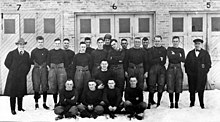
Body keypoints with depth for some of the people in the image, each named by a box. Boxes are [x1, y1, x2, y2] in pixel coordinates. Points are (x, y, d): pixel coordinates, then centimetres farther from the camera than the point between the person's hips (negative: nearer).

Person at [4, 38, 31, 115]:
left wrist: (26, 71, 8)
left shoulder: (26, 54, 10)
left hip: (22, 77, 3)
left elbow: (29, 64, 18)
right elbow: (7, 63, 0)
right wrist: (13, 70, 0)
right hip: (13, 77, -3)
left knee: (21, 93, 9)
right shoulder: (12, 53, -2)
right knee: (12, 93, 0)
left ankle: (20, 107, 20)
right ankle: (12, 109, 6)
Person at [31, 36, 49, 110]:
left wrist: (43, 65, -5)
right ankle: (36, 103, 4)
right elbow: (32, 61, 10)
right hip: (36, 70, 0)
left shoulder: (46, 51, 10)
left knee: (45, 87, -2)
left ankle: (44, 103, 5)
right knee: (36, 87, -4)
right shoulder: (33, 51, 10)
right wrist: (36, 64, -3)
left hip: (44, 70, 0)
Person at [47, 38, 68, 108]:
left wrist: (63, 69, 4)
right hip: (52, 69, 2)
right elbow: (48, 61, 12)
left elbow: (66, 62, 9)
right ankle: (55, 103, 10)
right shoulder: (50, 52, 9)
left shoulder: (63, 52, 6)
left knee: (61, 87, -6)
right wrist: (49, 68, 4)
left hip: (61, 69, -1)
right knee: (53, 87, 2)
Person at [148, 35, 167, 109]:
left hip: (162, 70, 1)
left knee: (161, 86, 1)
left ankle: (158, 102, 12)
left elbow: (163, 62, 0)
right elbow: (150, 61, -1)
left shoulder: (164, 50, 9)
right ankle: (150, 102, 5)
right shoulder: (151, 50, 10)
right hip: (153, 70, 0)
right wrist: (159, 59, -6)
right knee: (152, 86, -3)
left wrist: (155, 61, -6)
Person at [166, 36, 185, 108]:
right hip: (171, 68, -1)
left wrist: (174, 56, -6)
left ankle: (176, 103, 9)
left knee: (178, 86, 0)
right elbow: (169, 57, -11)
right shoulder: (169, 49, 9)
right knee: (170, 86, -3)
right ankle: (171, 103, 5)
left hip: (178, 68, 1)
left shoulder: (181, 50, 13)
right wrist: (178, 56, -7)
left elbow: (183, 60, -2)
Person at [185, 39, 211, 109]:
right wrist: (188, 72, 2)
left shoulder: (205, 53, 9)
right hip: (191, 75, 2)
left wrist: (204, 72, -4)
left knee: (201, 90, -3)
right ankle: (192, 103, 12)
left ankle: (202, 104, 5)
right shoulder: (190, 53, 14)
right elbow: (186, 63, 13)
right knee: (192, 90, 2)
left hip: (201, 76, -2)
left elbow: (208, 63, 5)